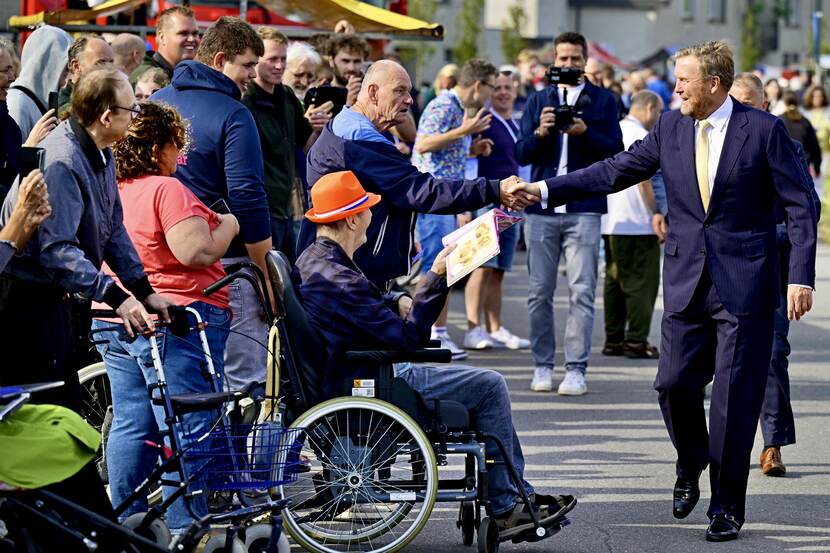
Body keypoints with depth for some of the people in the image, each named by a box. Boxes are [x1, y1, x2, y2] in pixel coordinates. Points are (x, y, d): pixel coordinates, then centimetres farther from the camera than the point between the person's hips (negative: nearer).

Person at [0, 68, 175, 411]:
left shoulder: (100, 155, 7)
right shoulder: (60, 161, -25)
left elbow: (113, 228, 13)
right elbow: (56, 249, -31)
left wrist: (144, 290, 4)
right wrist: (115, 296, -35)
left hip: (50, 296, 10)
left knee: (68, 403, 13)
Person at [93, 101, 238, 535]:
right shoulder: (166, 189, -15)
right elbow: (195, 252, -22)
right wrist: (228, 225, -7)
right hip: (175, 321, -9)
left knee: (130, 425, 12)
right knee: (187, 430, -5)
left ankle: (126, 521, 16)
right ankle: (185, 531, -5)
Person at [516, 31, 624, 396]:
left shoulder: (602, 101, 7)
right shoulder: (538, 101, 14)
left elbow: (616, 152, -1)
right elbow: (521, 154, 7)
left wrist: (585, 132, -16)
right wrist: (540, 133, -12)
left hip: (583, 210, -2)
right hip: (541, 207, 2)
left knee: (582, 292, -6)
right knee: (540, 292, 4)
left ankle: (575, 370, -5)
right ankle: (542, 366, 13)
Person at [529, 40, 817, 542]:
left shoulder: (763, 130, -7)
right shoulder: (670, 129, 6)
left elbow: (801, 206, -6)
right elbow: (614, 172, 7)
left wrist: (801, 277, -13)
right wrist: (546, 189, -1)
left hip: (744, 285, -4)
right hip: (687, 283, 4)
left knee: (735, 397, -3)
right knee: (675, 383, 1)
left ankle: (728, 506, 9)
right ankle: (690, 468, 30)